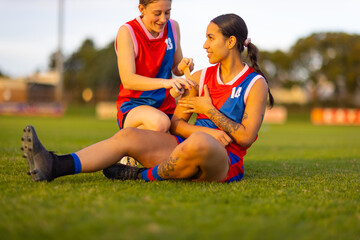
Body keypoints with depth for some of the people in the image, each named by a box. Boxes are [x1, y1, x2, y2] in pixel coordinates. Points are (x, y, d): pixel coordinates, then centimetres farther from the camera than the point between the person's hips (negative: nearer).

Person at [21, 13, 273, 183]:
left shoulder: (256, 84, -1)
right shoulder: (200, 78, 16)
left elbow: (246, 137, -8)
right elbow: (176, 124, 11)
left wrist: (209, 111, -7)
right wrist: (209, 131, -8)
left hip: (226, 162, -5)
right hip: (189, 146, 6)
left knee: (198, 143, -42)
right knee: (128, 136, -19)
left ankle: (144, 175, -17)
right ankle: (54, 166, -38)